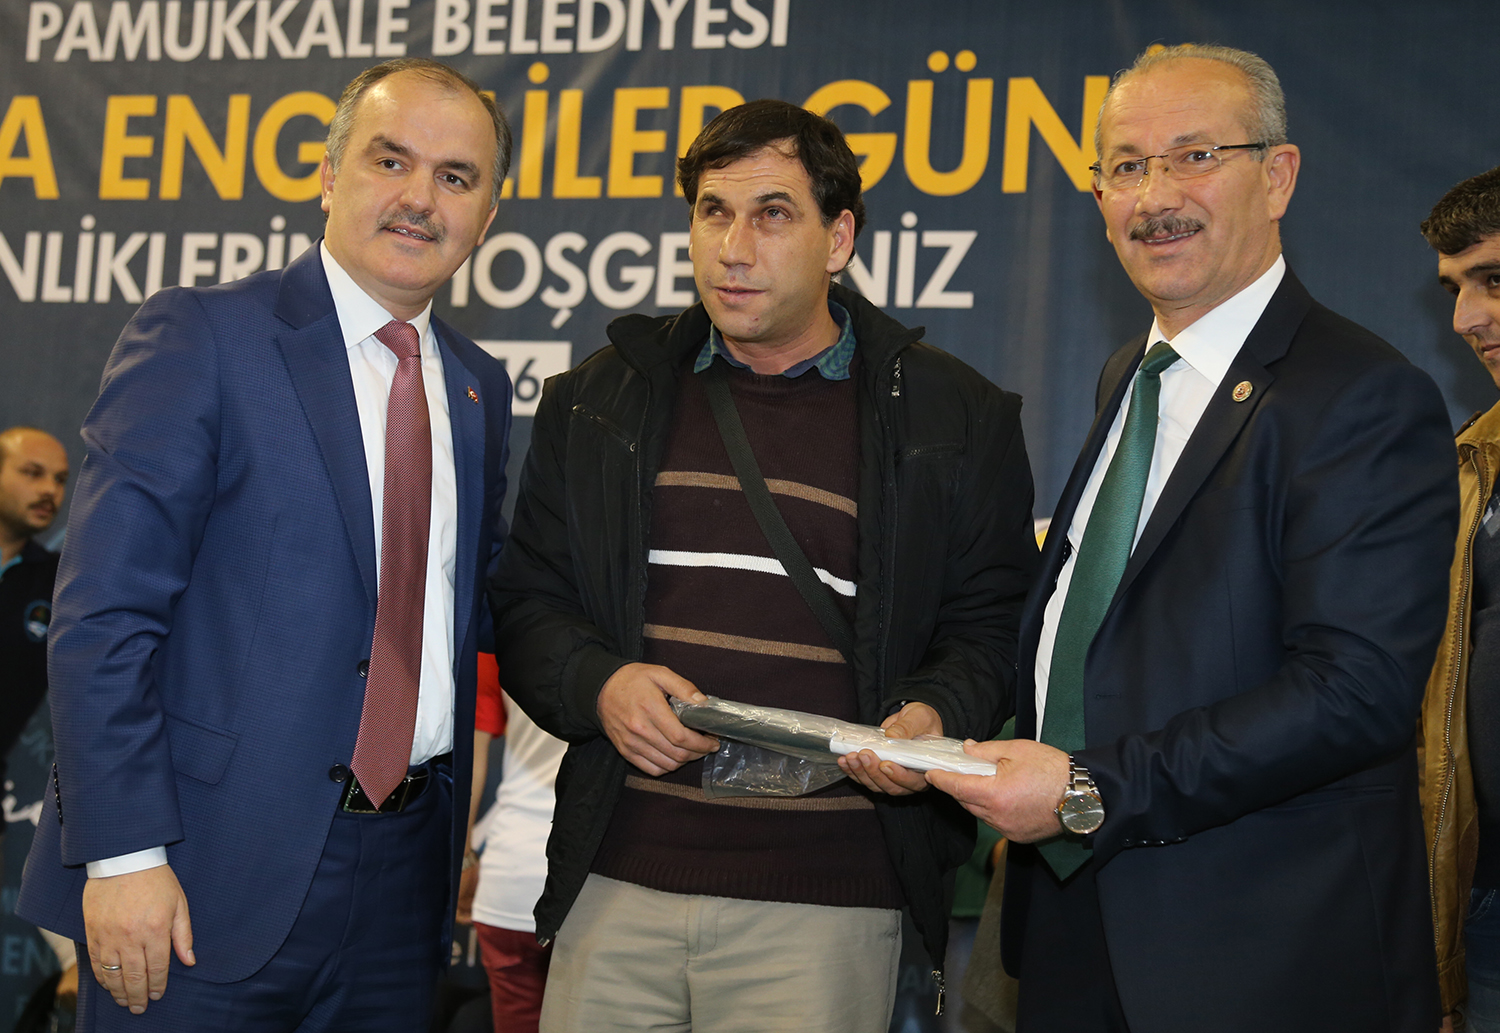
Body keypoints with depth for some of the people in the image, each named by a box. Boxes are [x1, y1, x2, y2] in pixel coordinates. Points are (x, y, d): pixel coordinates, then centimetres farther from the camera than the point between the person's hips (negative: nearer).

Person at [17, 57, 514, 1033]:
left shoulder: (480, 386, 12)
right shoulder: (198, 337, -7)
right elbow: (103, 615, -12)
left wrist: (458, 830, 9)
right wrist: (124, 854, -18)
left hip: (405, 872, 6)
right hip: (216, 873, -5)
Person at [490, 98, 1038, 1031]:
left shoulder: (958, 417, 3)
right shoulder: (601, 401, 10)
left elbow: (994, 623, 5)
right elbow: (527, 601, 11)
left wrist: (936, 715, -15)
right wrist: (598, 685, -8)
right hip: (617, 878, 3)